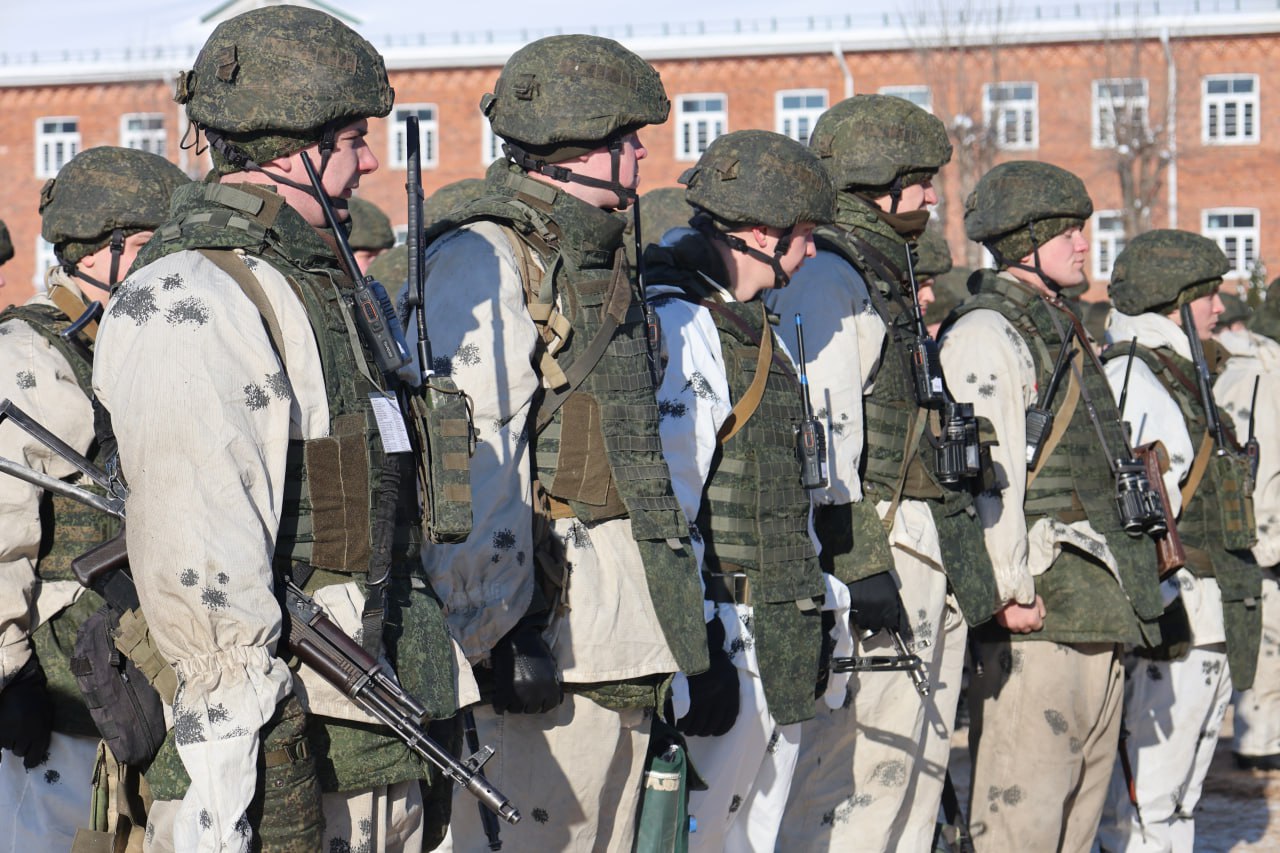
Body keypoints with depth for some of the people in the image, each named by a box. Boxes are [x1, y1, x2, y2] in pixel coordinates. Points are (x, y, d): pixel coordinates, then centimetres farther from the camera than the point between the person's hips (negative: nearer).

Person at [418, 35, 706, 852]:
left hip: (623, 627, 9)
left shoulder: (602, 263, 19)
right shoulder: (482, 262, -10)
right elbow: (471, 460, -17)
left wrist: (661, 623, 20)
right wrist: (486, 627, -22)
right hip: (543, 631, -9)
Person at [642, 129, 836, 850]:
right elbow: (662, 502, -19)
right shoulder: (675, 324, -13)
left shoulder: (760, 330, 19)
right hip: (724, 638, -10)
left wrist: (820, 602, 20)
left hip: (782, 641, 10)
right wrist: (693, 645, -22)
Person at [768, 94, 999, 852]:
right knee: (852, 791, -10)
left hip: (928, 567, 10)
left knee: (916, 779, 11)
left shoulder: (887, 279, 22)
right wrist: (855, 562, -24)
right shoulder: (823, 280, -9)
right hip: (877, 552, -10)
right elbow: (822, 430, -18)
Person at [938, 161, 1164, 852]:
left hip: (1100, 608, 10)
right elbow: (987, 473, -17)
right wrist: (1010, 588, -21)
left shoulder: (1061, 329, 21)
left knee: (1084, 790, 12)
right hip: (1037, 611, -10)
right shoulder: (985, 333, -9)